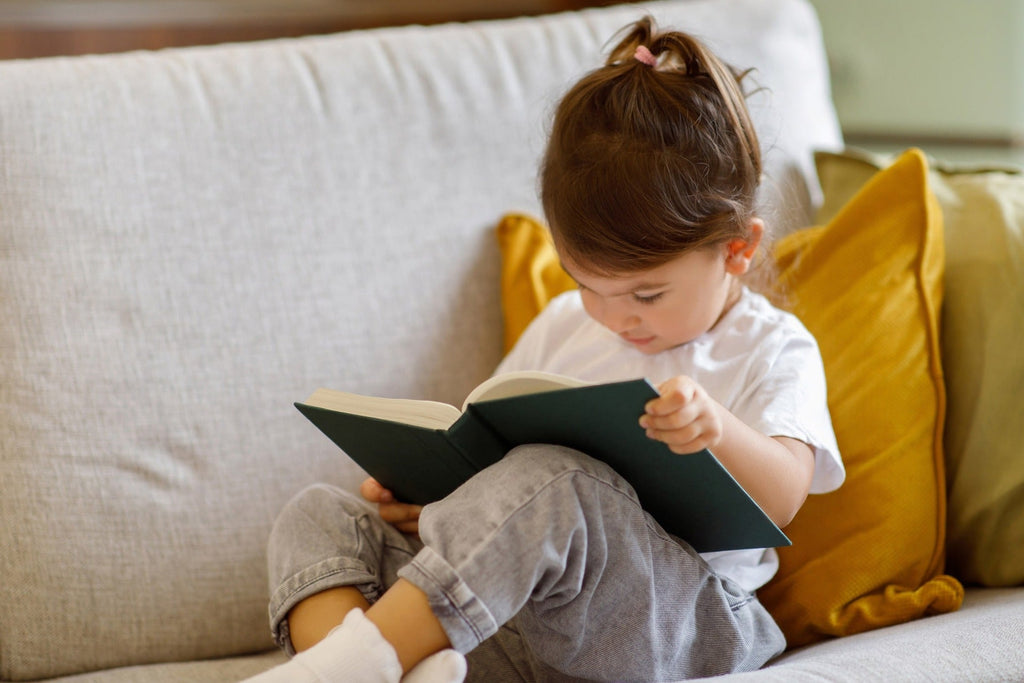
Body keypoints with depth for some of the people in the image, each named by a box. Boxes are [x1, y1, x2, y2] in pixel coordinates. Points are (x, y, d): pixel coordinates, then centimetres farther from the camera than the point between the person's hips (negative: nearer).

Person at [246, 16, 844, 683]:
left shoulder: (771, 350, 4)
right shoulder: (564, 326, 22)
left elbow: (782, 499, -11)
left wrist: (720, 431, -33)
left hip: (672, 620, -6)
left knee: (548, 480, -36)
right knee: (318, 515, -8)